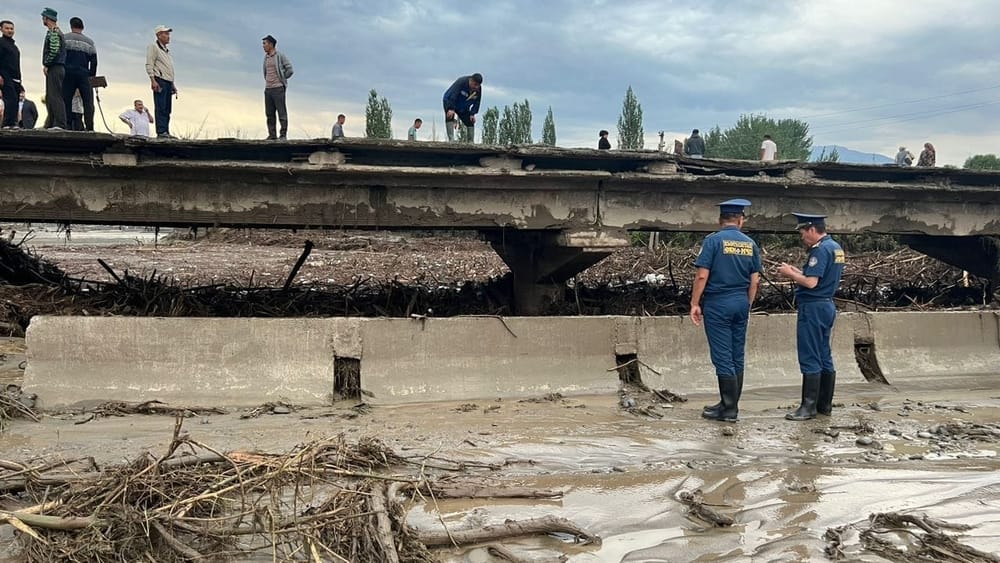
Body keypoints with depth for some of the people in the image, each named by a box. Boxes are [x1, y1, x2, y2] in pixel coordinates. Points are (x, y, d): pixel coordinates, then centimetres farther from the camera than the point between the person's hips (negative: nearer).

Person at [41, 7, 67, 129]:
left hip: (54, 69, -10)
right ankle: (50, 124, 14)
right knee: (50, 98, 12)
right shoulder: (57, 31, 23)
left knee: (55, 96, -15)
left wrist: (46, 65, -14)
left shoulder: (53, 32, -9)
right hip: (57, 68, 10)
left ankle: (60, 124, -20)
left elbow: (54, 50, -21)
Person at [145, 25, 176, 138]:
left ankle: (166, 132, 6)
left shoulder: (166, 50, 27)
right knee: (161, 108, -13)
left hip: (168, 82, 9)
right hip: (159, 80, -9)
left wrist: (173, 85, 23)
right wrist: (153, 81, -19)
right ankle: (161, 132, -17)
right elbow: (149, 65, -8)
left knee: (167, 109, 5)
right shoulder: (153, 47, 0)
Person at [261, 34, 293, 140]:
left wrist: (281, 79, 2)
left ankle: (283, 134, -4)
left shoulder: (280, 56, -5)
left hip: (278, 88, -7)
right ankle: (272, 135, 9)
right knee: (269, 113, 5)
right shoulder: (266, 57, 15)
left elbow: (290, 70, -6)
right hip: (268, 88, 7)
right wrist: (267, 80, 17)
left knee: (281, 112, -6)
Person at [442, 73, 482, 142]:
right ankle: (451, 139, -32)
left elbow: (477, 102, -6)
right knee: (450, 117, -28)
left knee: (470, 122, 0)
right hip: (449, 101, -6)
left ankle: (471, 142, 7)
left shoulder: (479, 89, -15)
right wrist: (451, 109, -44)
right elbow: (452, 95, -37)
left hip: (463, 108, 6)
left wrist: (472, 114, -15)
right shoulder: (461, 82, -32)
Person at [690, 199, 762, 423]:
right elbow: (755, 280, 8)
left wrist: (695, 304, -7)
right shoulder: (750, 244, 6)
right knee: (737, 357, 11)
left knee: (722, 357, -3)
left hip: (717, 304, -5)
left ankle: (729, 409, -1)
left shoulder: (713, 240, -8)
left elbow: (702, 275, -13)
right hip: (741, 303, 5)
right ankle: (730, 404, 19)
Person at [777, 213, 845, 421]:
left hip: (813, 308, -10)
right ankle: (825, 404, 18)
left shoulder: (820, 250, -17)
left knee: (810, 359, -6)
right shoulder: (836, 247, 14)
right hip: (827, 305, 10)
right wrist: (797, 272, 13)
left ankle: (809, 407, -3)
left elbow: (811, 282, -23)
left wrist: (790, 274, -9)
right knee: (825, 357, 13)